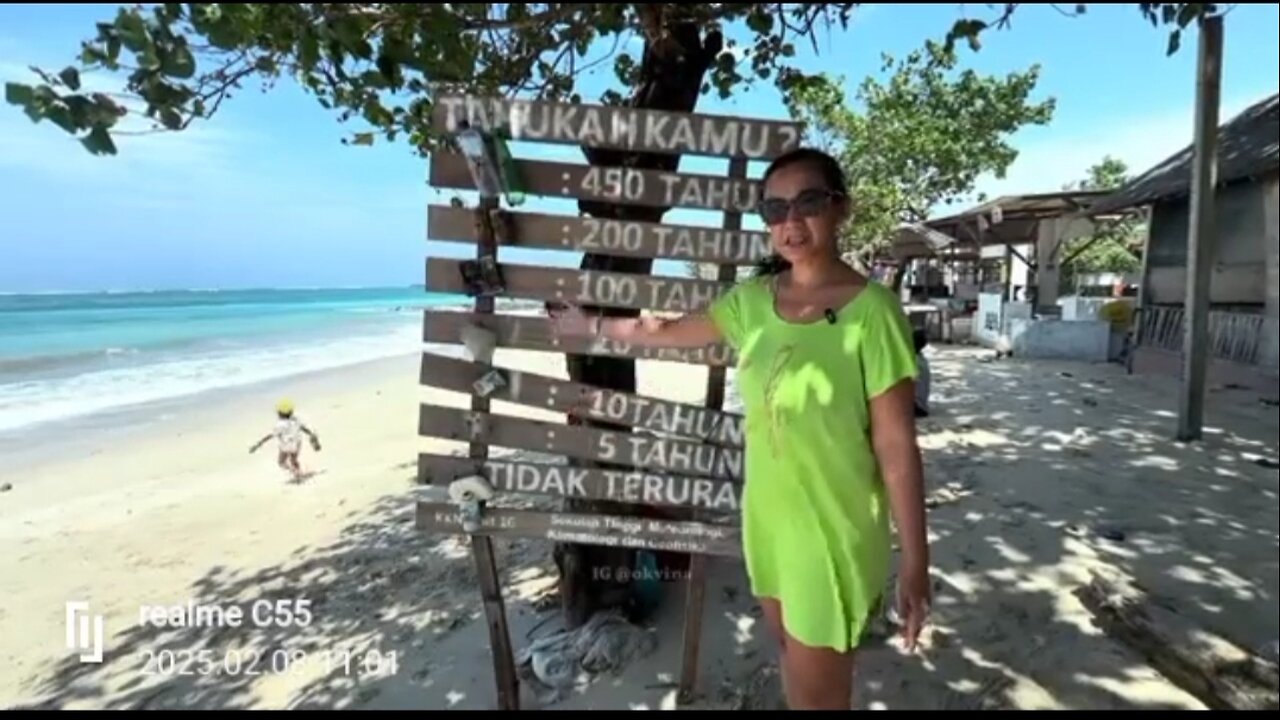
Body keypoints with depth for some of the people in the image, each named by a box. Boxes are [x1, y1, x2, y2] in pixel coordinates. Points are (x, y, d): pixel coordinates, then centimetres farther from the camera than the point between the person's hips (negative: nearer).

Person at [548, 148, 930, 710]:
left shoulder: (871, 310, -18)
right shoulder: (752, 299, -1)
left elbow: (896, 447, -15)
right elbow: (669, 332, 15)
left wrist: (915, 561, -12)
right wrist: (593, 325, 25)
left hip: (835, 530, -5)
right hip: (766, 516, 5)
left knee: (817, 691, 9)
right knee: (792, 656, 24)